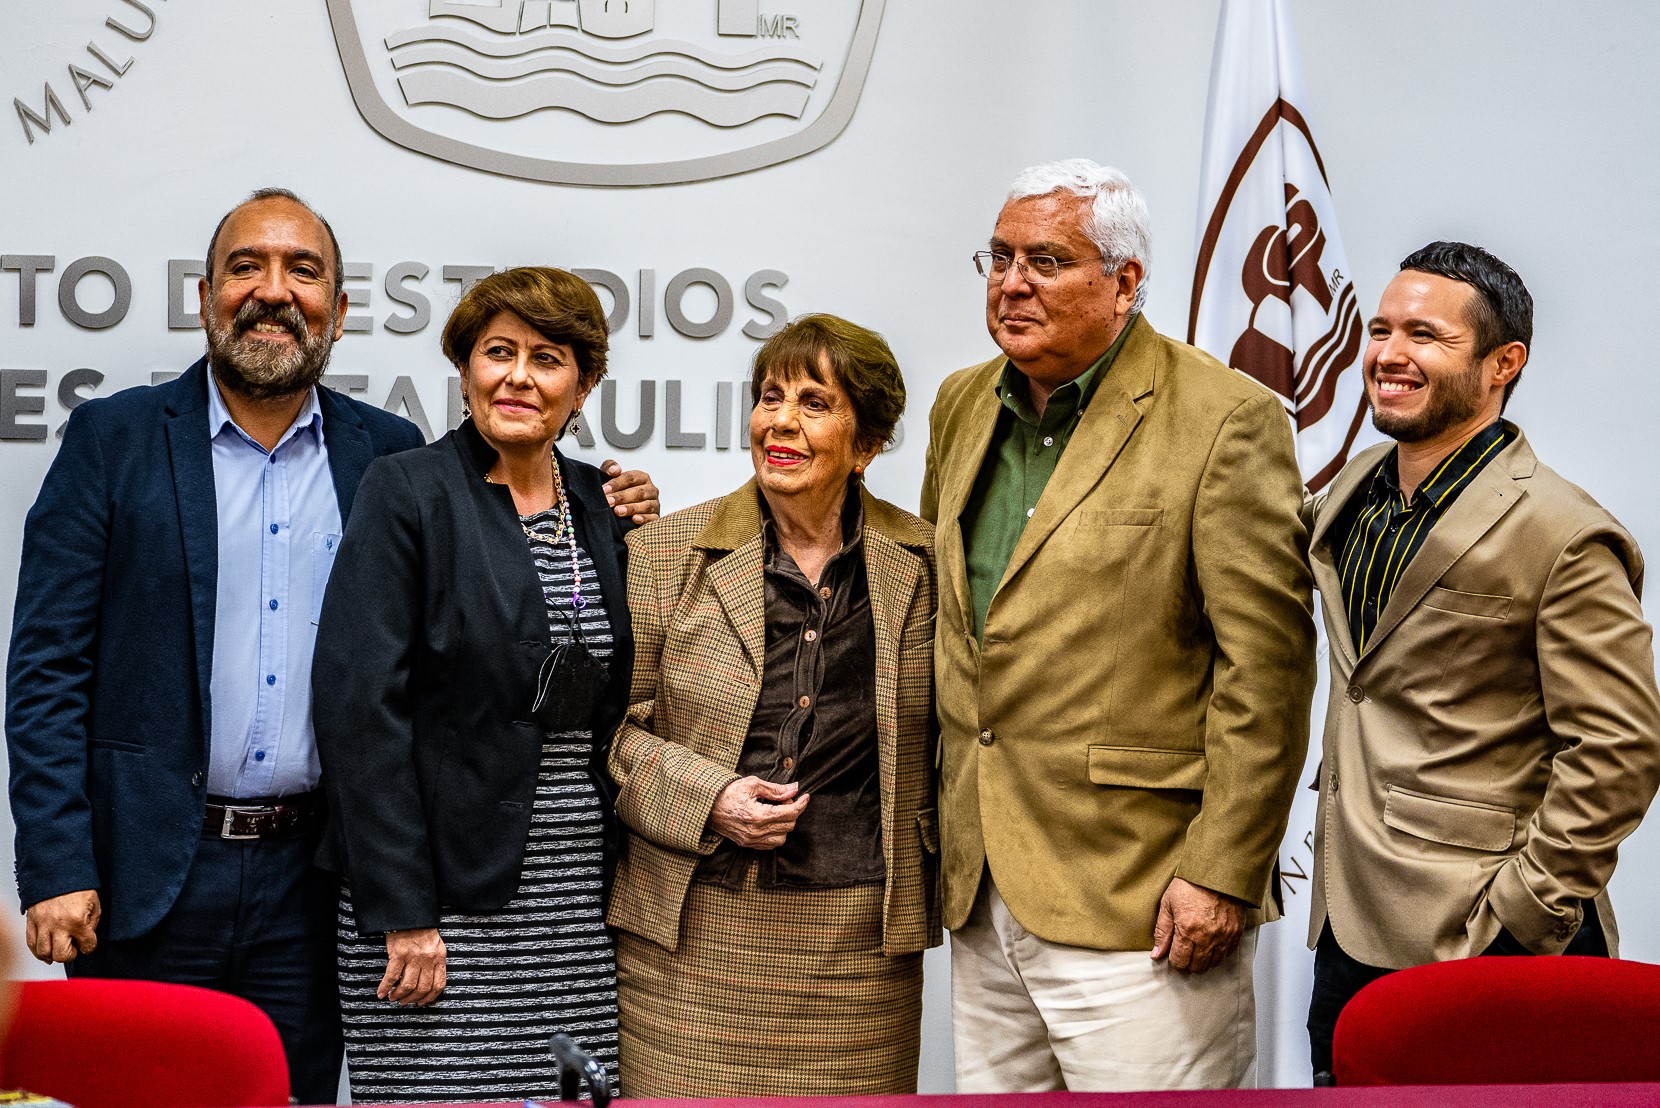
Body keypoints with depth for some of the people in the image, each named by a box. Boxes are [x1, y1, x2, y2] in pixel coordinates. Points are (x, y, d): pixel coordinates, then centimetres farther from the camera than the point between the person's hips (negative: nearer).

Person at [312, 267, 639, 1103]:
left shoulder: (603, 507, 11)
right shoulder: (407, 493, -4)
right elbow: (359, 704, -12)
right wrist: (402, 913, -15)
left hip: (581, 901, 5)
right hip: (446, 898, -5)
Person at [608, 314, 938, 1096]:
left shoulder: (922, 565, 5)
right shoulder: (663, 555, 3)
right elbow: (612, 723, 4)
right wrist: (708, 798, -10)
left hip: (859, 941, 1)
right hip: (691, 936, 0)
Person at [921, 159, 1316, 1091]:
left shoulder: (1226, 419, -9)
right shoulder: (964, 406, 13)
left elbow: (1265, 668, -12)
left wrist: (1222, 874, -15)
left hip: (1143, 907, -7)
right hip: (982, 900, 7)